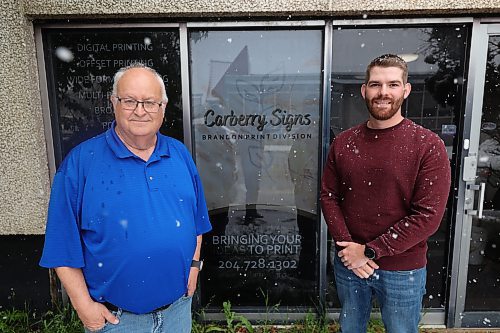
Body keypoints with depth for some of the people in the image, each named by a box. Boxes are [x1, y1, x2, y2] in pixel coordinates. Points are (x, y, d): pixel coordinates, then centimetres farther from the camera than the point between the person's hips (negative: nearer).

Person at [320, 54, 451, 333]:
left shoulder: (428, 146, -13)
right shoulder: (343, 142, -2)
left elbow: (428, 216, -17)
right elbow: (329, 196, 0)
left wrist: (369, 251, -18)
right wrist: (348, 247, -12)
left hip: (402, 272, -3)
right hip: (348, 263, 3)